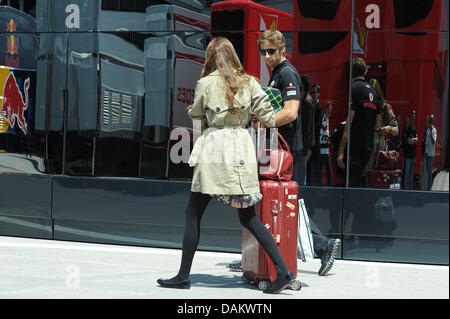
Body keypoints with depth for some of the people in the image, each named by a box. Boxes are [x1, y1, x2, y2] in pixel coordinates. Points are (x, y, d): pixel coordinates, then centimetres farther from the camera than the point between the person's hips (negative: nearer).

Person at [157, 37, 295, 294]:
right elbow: (269, 118, 4)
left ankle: (184, 276, 9)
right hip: (242, 148, 4)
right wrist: (290, 115, 24)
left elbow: (196, 115, 13)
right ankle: (283, 270, 1)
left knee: (194, 214, 6)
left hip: (215, 147, -4)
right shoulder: (249, 82, 6)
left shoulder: (206, 83, -1)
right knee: (248, 217, 9)